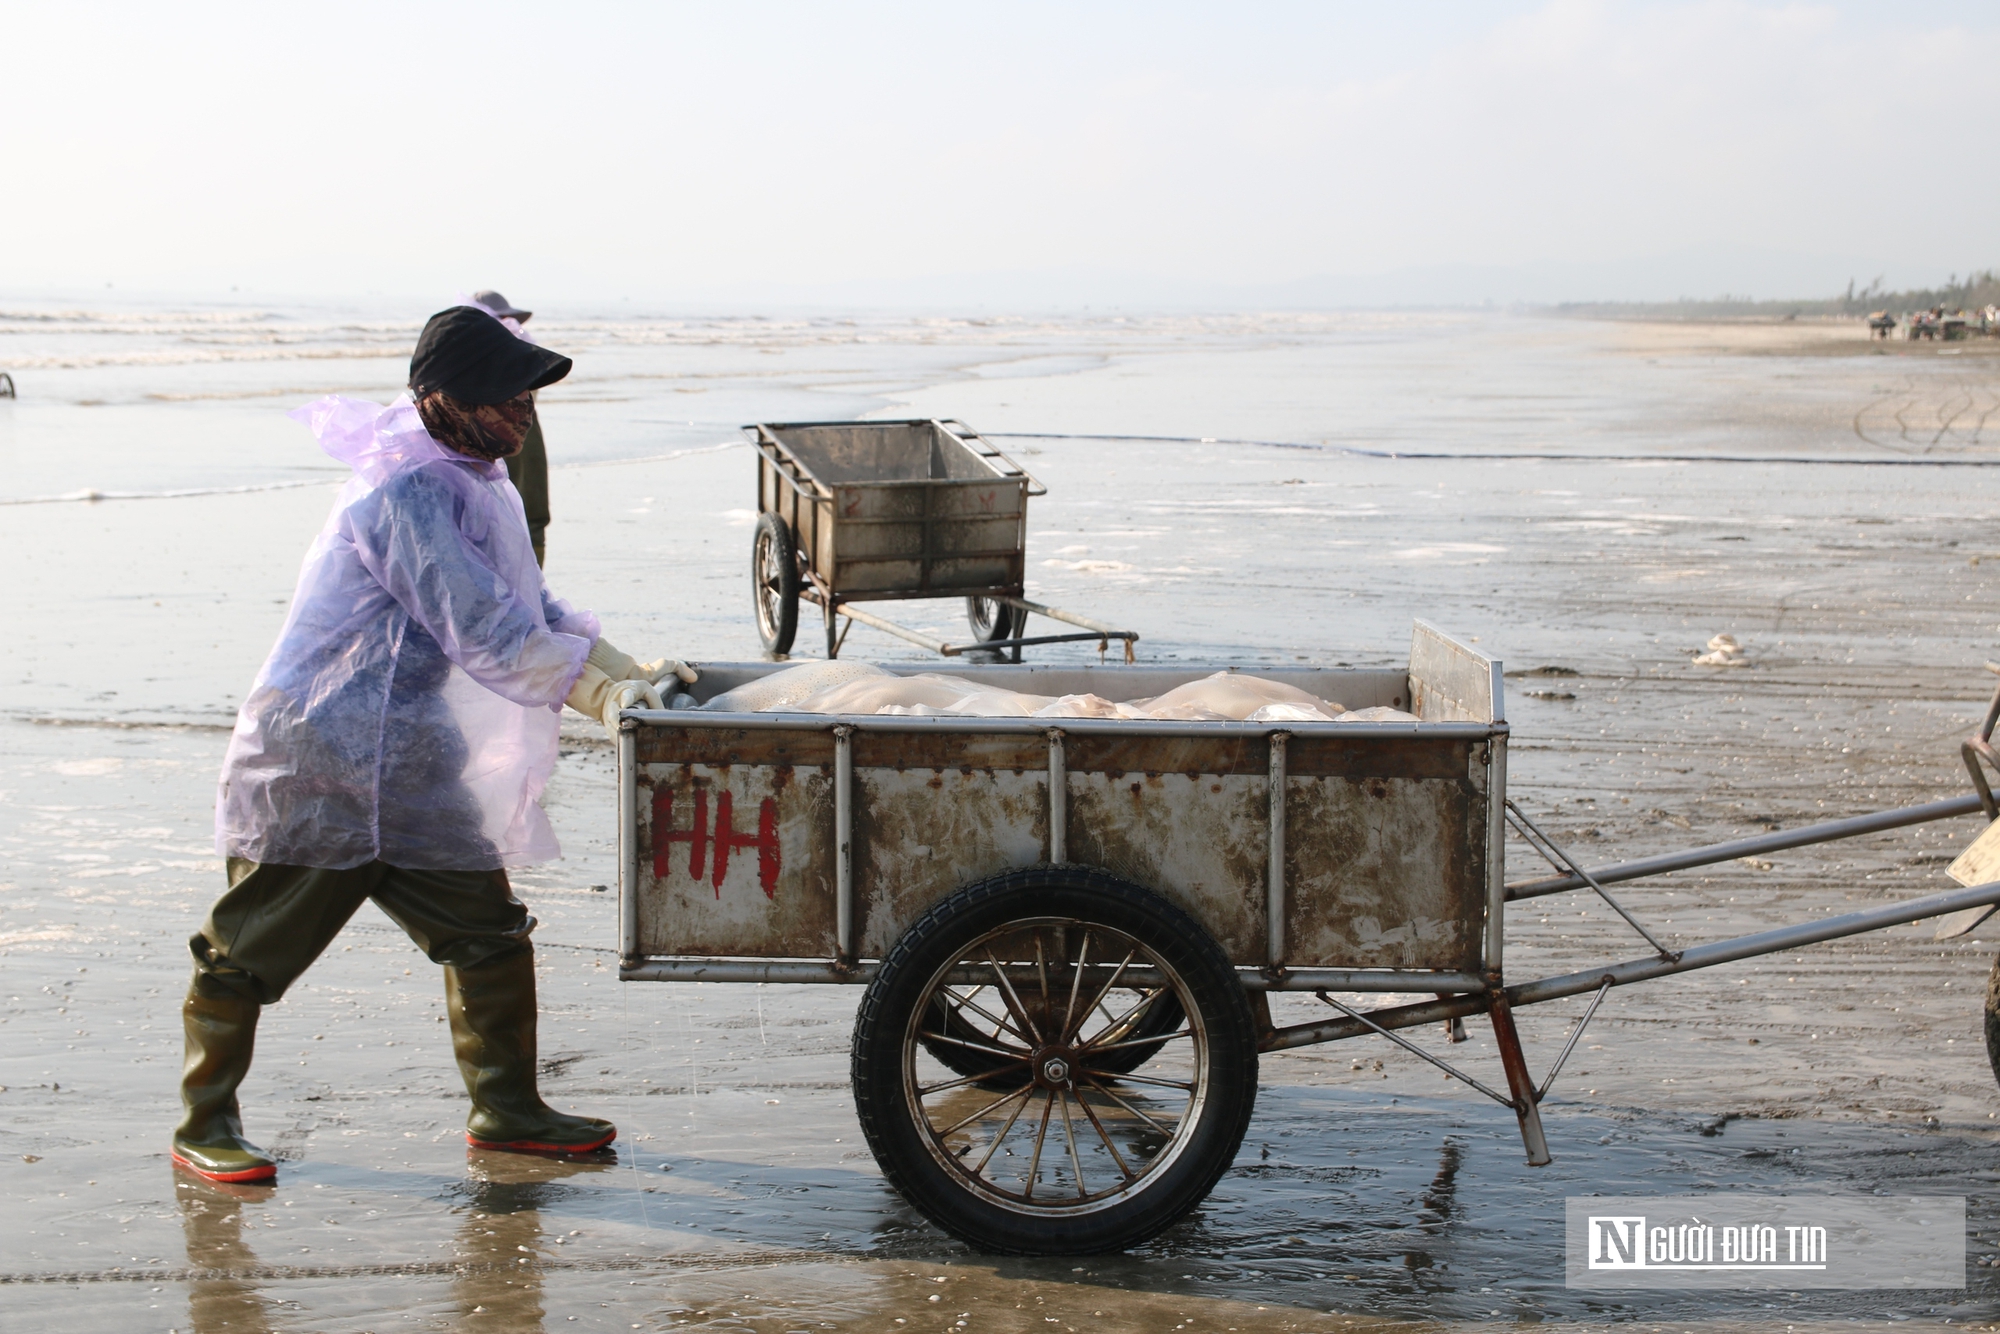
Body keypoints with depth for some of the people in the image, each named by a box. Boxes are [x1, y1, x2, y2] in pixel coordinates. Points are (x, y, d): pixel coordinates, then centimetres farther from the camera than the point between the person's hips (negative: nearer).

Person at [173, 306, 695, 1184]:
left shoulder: (471, 481, 8)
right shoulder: (405, 493, -22)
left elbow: (532, 606, 13)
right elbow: (484, 632, -27)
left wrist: (628, 672, 2)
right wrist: (603, 694, -23)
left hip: (406, 771, 9)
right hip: (313, 764, -9)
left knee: (488, 932, 6)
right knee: (249, 948, 5)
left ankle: (505, 1109, 17)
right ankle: (204, 1125, 19)